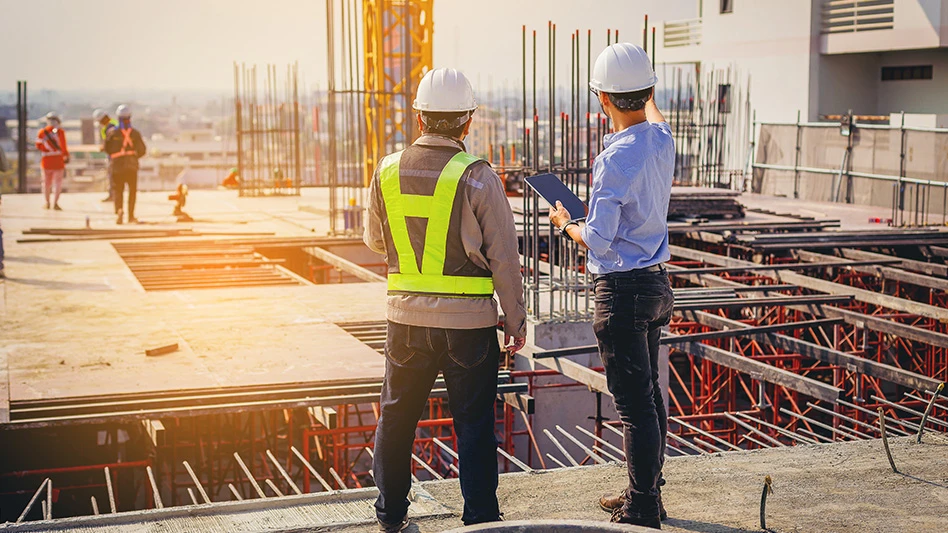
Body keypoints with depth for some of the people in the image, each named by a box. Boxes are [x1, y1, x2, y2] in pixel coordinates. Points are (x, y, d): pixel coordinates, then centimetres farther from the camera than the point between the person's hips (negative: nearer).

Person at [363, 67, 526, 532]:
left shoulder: (388, 171, -1)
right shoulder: (477, 177, -12)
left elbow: (375, 240, 14)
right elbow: (504, 258, -9)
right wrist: (516, 320, 0)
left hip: (406, 316, 3)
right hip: (469, 320, -3)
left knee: (396, 415, 18)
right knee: (473, 423, 6)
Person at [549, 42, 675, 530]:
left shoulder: (615, 158, -21)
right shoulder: (663, 140, 3)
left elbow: (598, 241, -20)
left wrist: (565, 224, 0)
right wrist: (647, 96, 51)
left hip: (623, 290, -9)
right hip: (656, 284, 9)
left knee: (635, 404, -3)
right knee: (649, 395, 18)